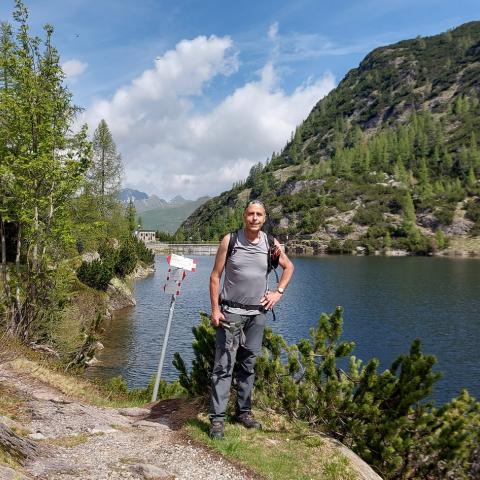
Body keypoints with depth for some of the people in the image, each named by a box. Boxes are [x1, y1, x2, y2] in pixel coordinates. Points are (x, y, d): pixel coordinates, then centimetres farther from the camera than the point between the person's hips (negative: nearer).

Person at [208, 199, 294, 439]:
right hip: (230, 312, -3)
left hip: (257, 313, 4)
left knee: (248, 365, 13)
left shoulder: (271, 244, 2)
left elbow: (289, 267, 19)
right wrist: (215, 309, -10)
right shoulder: (230, 240, -6)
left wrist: (279, 292, 7)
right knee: (223, 366, -5)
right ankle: (217, 418, 3)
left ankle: (244, 411, 26)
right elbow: (215, 276, -4)